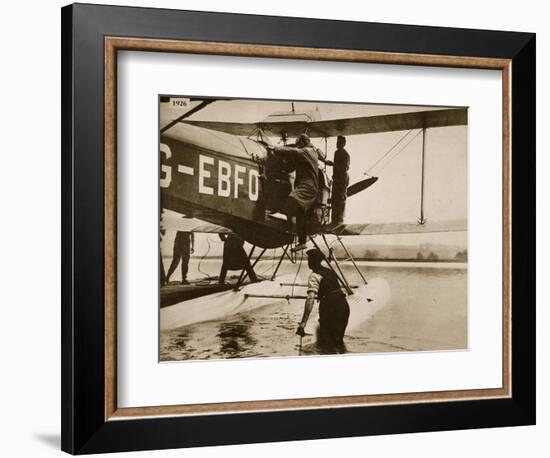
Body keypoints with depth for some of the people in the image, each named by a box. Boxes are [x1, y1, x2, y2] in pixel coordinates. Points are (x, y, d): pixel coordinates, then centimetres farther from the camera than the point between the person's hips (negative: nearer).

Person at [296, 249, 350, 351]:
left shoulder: (314, 276, -7)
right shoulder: (329, 271, 17)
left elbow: (310, 299, -21)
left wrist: (303, 323, -27)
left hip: (331, 307, -7)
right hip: (344, 305, 7)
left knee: (323, 341, 9)